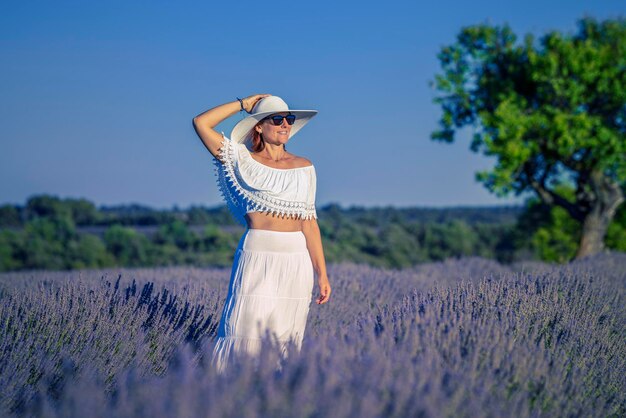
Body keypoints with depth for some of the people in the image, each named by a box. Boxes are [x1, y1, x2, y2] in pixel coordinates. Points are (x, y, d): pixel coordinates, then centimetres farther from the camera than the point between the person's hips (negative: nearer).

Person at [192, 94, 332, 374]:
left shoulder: (304, 167, 9)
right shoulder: (243, 159, 3)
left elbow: (309, 222, 6)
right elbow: (201, 123, -4)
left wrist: (322, 273, 1)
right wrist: (243, 104, 4)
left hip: (297, 259, 3)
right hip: (256, 257, -2)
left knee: (285, 339, 5)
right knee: (246, 333, -6)